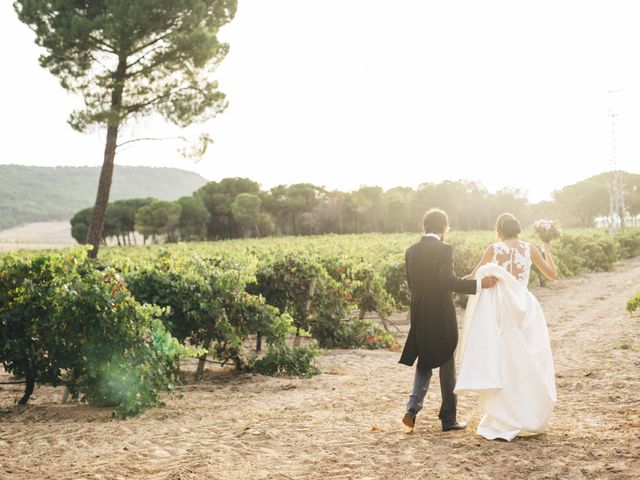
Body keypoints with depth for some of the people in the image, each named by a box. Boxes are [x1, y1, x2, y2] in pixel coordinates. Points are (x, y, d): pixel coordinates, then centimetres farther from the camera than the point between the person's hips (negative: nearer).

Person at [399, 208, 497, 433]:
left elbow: (411, 282, 10)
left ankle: (413, 408, 1)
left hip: (419, 315, 5)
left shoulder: (411, 251, 6)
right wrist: (480, 284, -24)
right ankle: (448, 418, 15)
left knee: (424, 362, 18)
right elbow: (449, 281, -24)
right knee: (446, 366, 7)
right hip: (441, 315, -5)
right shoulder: (443, 250, -13)